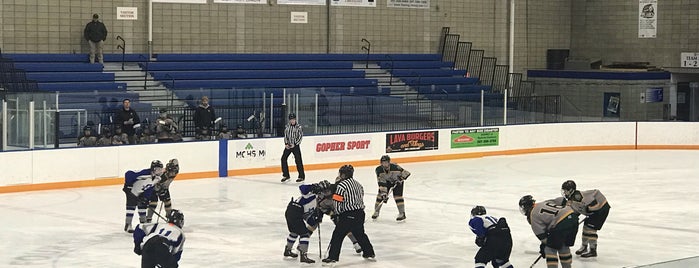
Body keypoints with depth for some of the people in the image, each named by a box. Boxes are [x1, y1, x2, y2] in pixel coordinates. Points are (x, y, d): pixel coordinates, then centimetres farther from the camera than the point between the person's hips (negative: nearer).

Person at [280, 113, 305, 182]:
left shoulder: (298, 127, -7)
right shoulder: (287, 126, 7)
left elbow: (300, 137, -8)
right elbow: (285, 135, 11)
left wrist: (294, 144, -15)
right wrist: (286, 144, -3)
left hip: (295, 145, -5)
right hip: (288, 145, 5)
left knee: (298, 160, -6)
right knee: (283, 158, -1)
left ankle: (301, 176, 3)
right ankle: (286, 175, 10)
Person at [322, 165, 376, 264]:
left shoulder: (341, 185, -12)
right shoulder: (358, 184, 13)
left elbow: (337, 202, -13)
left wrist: (337, 212, 3)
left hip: (348, 215, -8)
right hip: (360, 213, 8)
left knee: (338, 235, -2)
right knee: (360, 234, 23)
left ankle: (333, 257, -5)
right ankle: (369, 253, 29)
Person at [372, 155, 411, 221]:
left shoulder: (395, 167, -36)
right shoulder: (379, 170, -26)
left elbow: (406, 173, -28)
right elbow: (381, 183, -25)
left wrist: (401, 178, -38)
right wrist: (383, 193, -32)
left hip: (397, 181, -3)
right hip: (387, 181, 3)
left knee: (397, 195, -17)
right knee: (381, 195, -5)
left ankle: (402, 213, -8)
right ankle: (376, 211, 12)